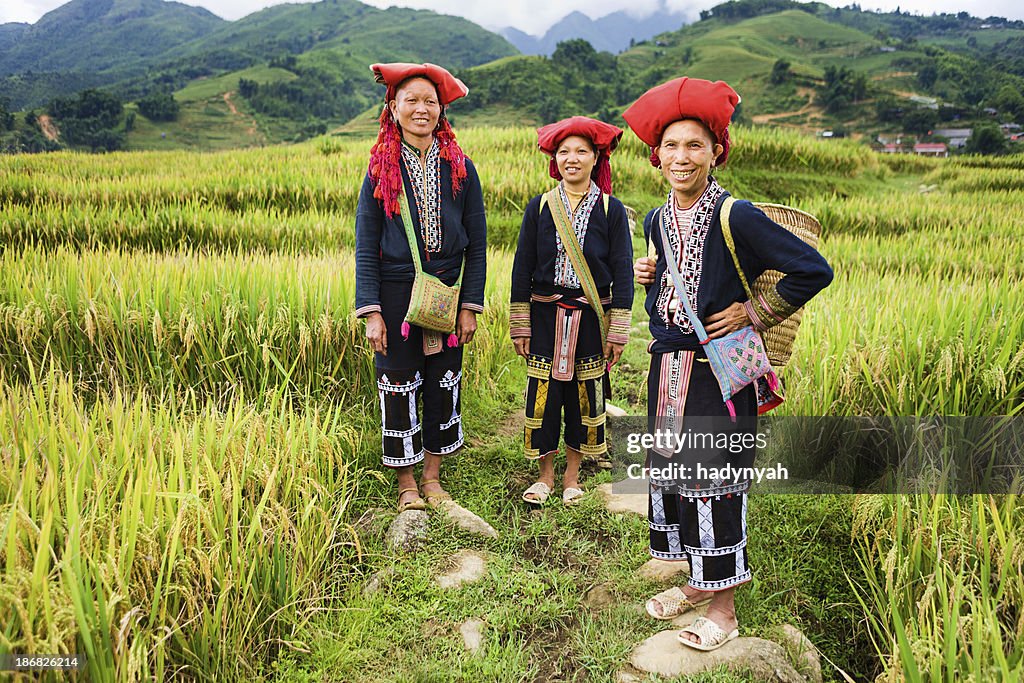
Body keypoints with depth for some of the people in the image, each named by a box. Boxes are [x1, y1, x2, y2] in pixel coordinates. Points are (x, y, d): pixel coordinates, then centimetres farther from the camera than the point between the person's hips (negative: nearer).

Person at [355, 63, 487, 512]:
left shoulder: (460, 167, 2)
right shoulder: (381, 168, 0)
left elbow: (477, 242, 4)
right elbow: (365, 245, -2)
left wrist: (470, 305, -2)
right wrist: (371, 311, -9)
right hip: (396, 293, -1)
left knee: (443, 385, 9)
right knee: (399, 387, 7)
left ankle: (432, 476, 27)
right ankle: (406, 484, 24)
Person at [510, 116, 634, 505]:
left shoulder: (611, 210, -1)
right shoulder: (539, 207, 2)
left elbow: (622, 270, -1)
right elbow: (522, 268, 3)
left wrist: (618, 330, -5)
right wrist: (519, 325, 0)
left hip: (591, 317, 0)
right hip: (546, 315, 1)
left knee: (585, 394, 8)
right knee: (543, 393, 4)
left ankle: (572, 476, 25)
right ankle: (545, 475, 22)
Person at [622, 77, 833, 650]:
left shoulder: (737, 218, -15)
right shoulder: (657, 222, 7)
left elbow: (814, 270, -15)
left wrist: (755, 315, -11)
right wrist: (648, 278, -1)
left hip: (719, 372, -7)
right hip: (668, 367, 7)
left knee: (716, 480, 2)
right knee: (672, 471, 14)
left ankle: (724, 607, 21)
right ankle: (698, 581, 35)